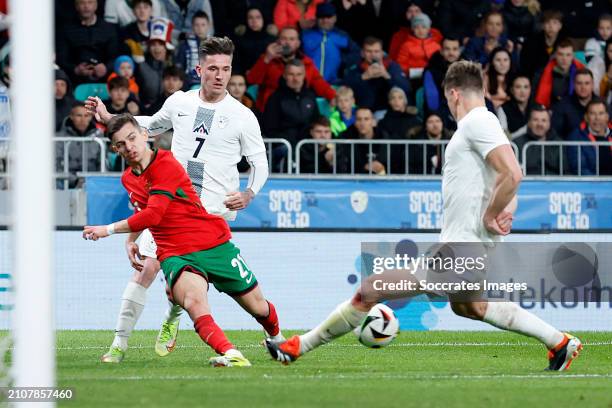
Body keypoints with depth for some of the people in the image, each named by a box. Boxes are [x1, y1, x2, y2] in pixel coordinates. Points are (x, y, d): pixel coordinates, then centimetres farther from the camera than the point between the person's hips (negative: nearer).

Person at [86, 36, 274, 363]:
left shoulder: (242, 116, -1)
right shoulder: (179, 103, 8)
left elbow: (260, 163, 7)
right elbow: (153, 125, 29)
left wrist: (247, 195, -10)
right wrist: (109, 119, 23)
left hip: (213, 213, -2)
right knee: (146, 268, -9)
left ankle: (172, 320, 26)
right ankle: (120, 342, -2)